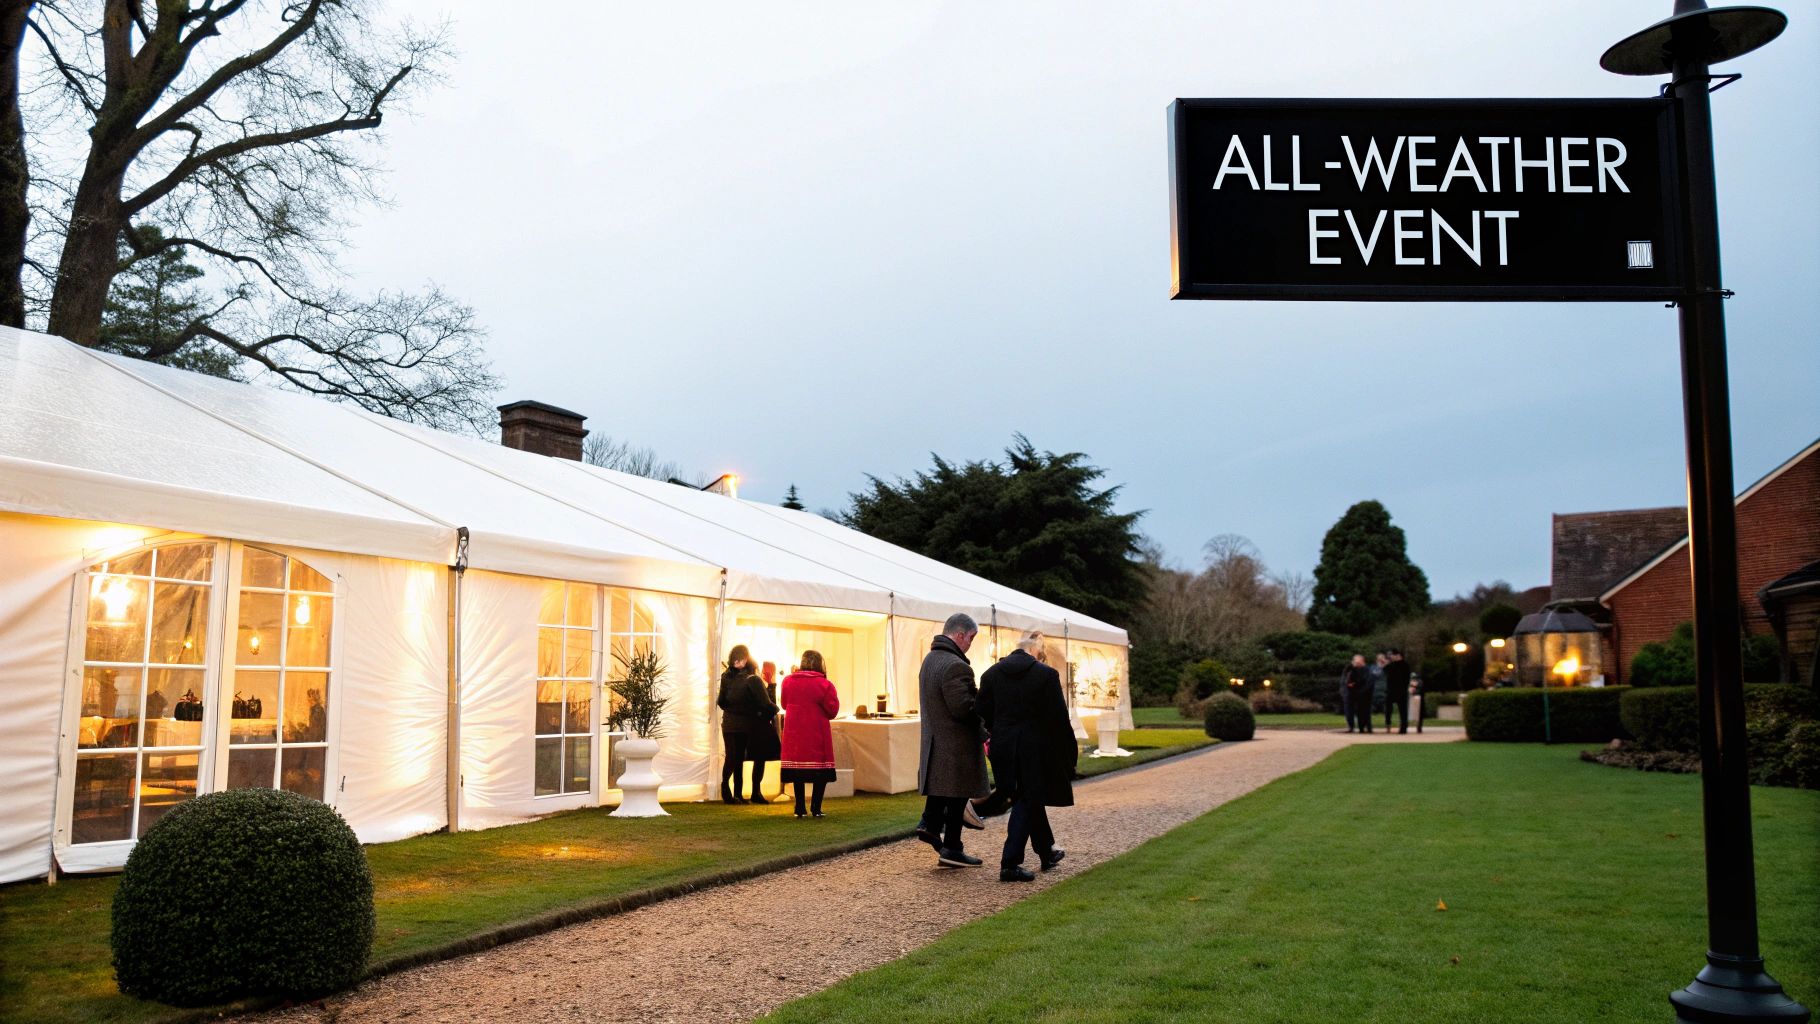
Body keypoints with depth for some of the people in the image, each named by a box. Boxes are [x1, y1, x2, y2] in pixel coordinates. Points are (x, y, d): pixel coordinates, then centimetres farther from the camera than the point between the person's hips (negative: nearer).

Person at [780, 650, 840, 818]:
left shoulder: (788, 681, 0)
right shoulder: (825, 684, -11)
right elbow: (833, 711, -7)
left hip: (794, 732, 3)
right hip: (817, 733, -3)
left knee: (798, 768, 11)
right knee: (821, 771, 6)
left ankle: (800, 808, 11)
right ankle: (816, 808, 3)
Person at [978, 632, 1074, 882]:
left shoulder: (990, 674, 2)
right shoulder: (1046, 675, -11)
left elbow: (984, 714, 3)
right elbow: (1058, 718, -9)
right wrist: (1070, 749, 2)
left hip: (1003, 749, 5)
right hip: (1035, 749, -5)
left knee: (1030, 798, 20)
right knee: (1027, 803, 3)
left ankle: (1046, 853, 36)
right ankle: (1010, 863, -2)